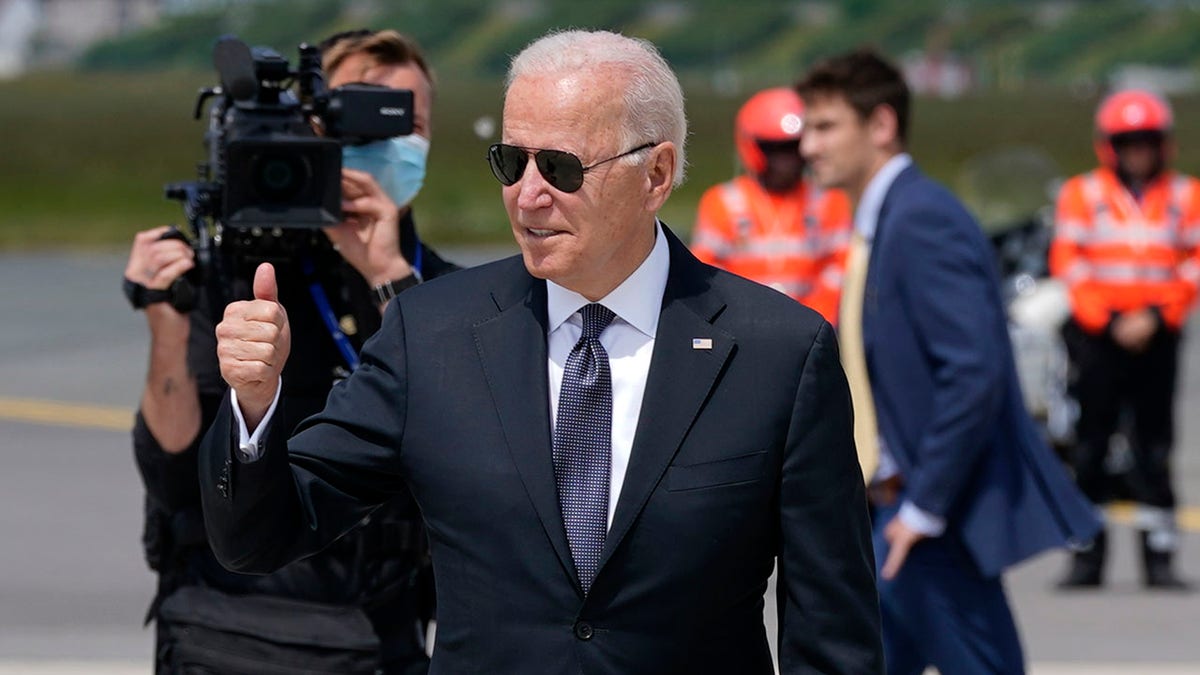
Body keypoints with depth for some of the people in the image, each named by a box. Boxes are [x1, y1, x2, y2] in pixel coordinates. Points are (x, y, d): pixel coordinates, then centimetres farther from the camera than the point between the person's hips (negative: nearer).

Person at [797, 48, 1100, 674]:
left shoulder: (922, 220, -17)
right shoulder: (880, 222, 14)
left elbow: (975, 373, -24)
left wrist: (924, 507, -20)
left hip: (941, 516, -10)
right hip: (893, 508, 10)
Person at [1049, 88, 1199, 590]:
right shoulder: (1082, 194, 6)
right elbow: (1068, 263, 0)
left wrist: (1156, 317, -9)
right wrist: (1109, 321, -9)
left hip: (1157, 337, 1)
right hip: (1095, 337, -1)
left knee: (1155, 450, 1)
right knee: (1089, 448, 0)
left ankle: (1159, 557, 3)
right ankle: (1087, 557, 4)